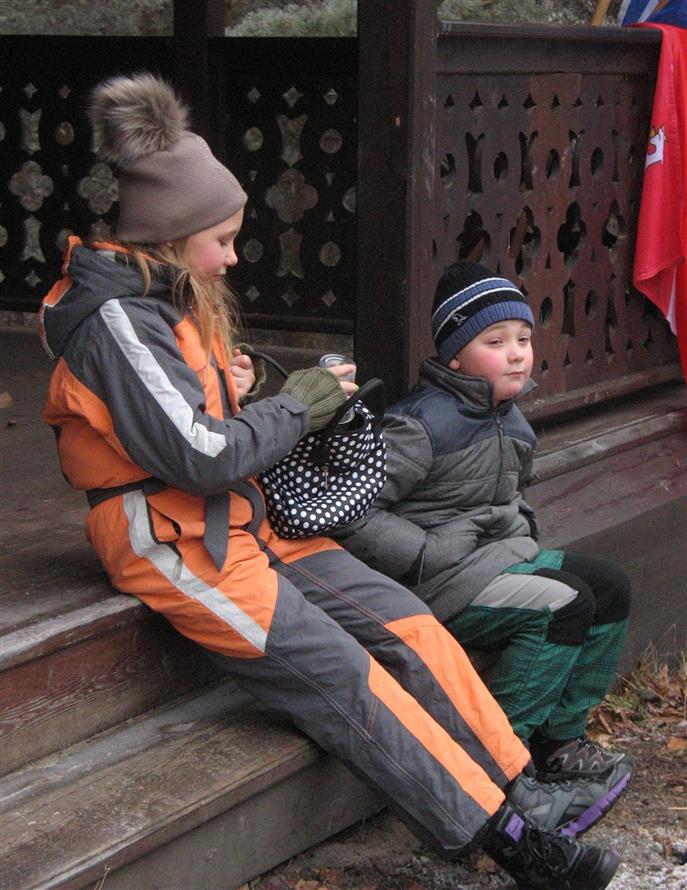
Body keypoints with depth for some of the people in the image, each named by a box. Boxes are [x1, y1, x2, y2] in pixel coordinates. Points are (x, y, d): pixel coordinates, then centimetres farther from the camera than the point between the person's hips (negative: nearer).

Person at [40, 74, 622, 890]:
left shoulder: (168, 300, 12)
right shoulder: (117, 323, -18)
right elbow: (200, 457, -22)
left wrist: (227, 391, 2)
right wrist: (296, 405, -8)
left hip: (239, 519, 10)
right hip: (173, 543, -10)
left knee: (404, 624, -3)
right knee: (345, 678, -15)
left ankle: (519, 792, -2)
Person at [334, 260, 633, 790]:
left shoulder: (511, 419, 10)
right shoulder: (422, 426, -19)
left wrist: (521, 529, 10)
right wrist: (428, 555, -22)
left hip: (501, 556, 10)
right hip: (443, 580, -10)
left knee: (610, 588, 3)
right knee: (563, 604, -23)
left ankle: (559, 740, 9)